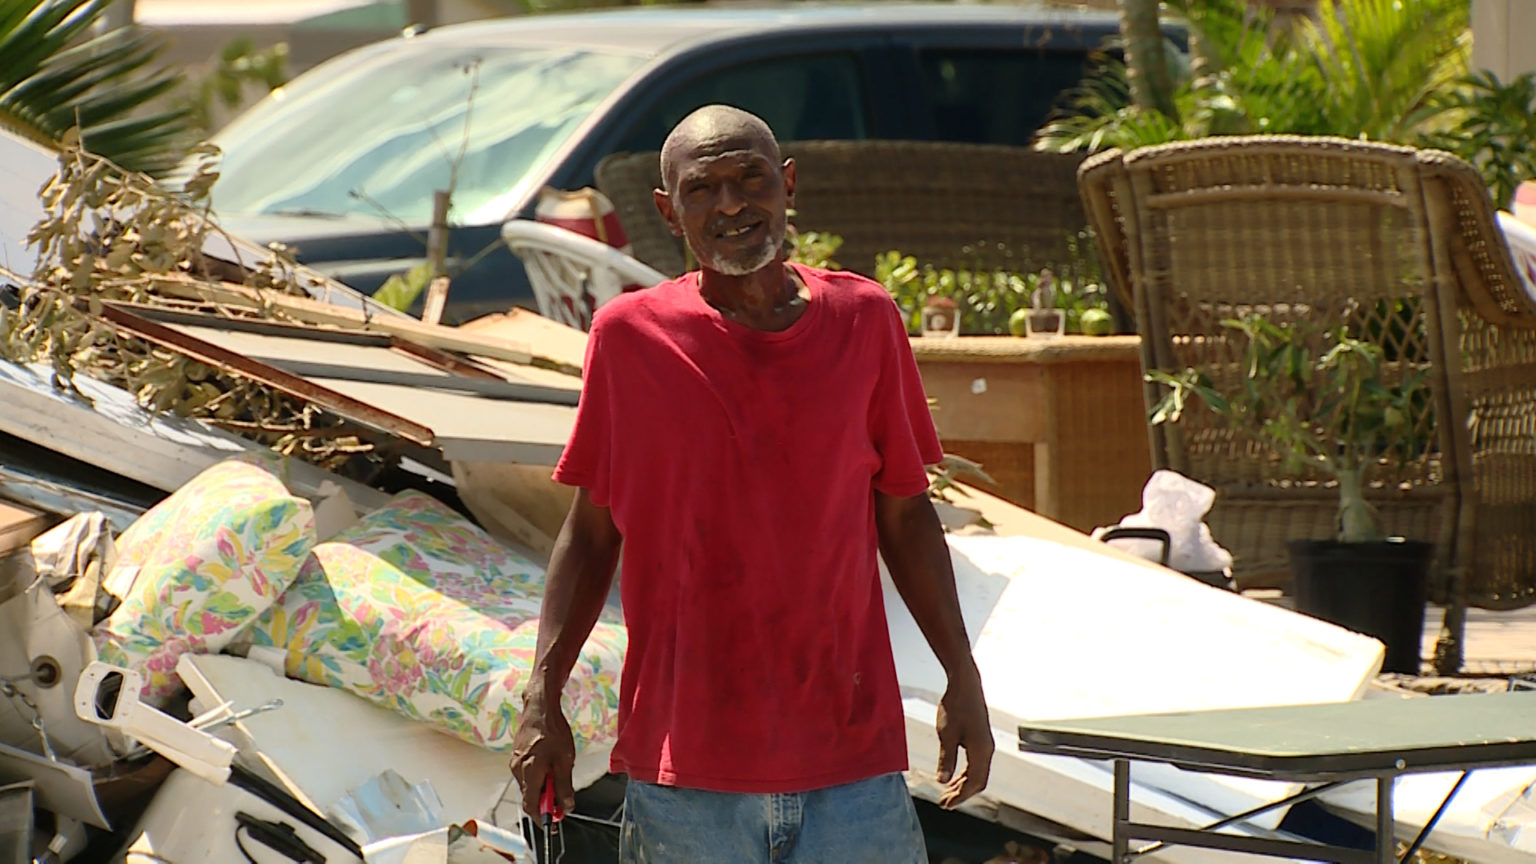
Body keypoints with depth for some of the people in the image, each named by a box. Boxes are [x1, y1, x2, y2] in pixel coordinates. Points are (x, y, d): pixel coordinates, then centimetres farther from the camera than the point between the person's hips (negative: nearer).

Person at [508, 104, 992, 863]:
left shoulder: (864, 321, 4)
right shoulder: (630, 336, 0)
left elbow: (905, 514, 11)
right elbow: (590, 531, 6)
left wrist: (962, 678, 6)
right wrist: (542, 701, 0)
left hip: (850, 765, 1)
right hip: (684, 769, -1)